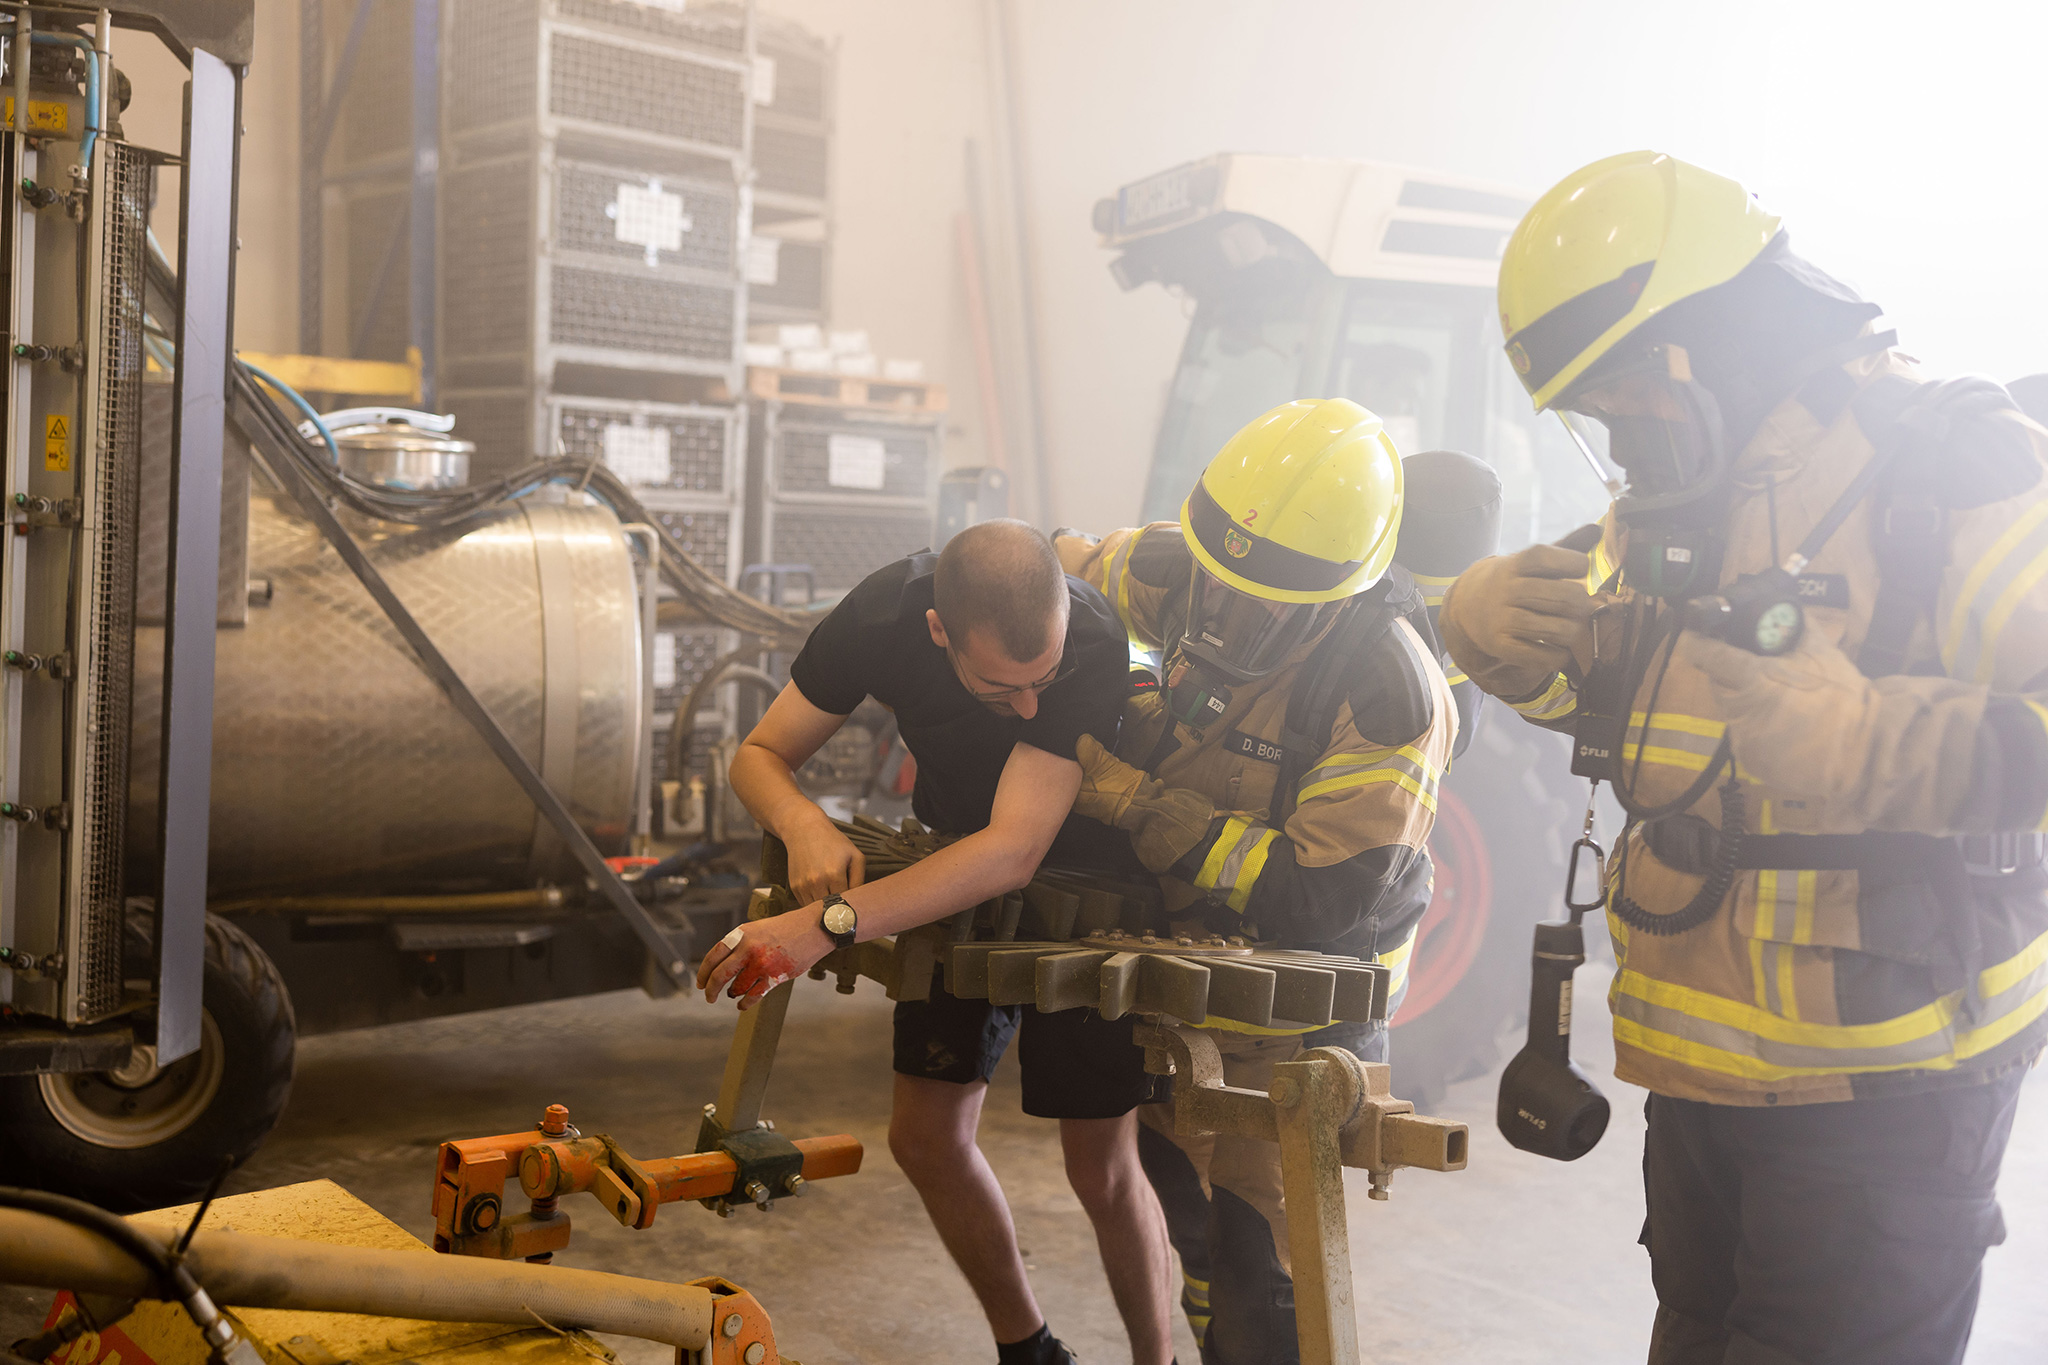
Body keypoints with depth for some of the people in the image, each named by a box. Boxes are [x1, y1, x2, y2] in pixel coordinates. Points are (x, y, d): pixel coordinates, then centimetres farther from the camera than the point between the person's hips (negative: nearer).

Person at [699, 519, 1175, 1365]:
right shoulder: (880, 616, -24)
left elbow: (1014, 852, -42)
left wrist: (829, 923, -49)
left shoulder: (1096, 645, -37)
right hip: (956, 879, 4)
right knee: (925, 1136, 4)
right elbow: (760, 756, -13)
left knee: (1100, 1164, -3)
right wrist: (806, 826, -36)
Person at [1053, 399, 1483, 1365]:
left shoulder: (1387, 694, -31)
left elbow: (1321, 895, -31)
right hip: (1193, 942, 7)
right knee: (1172, 1171, 22)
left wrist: (1136, 802, -33)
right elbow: (1071, 562, 6)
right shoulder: (1195, 573, -12)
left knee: (1256, 1242, -8)